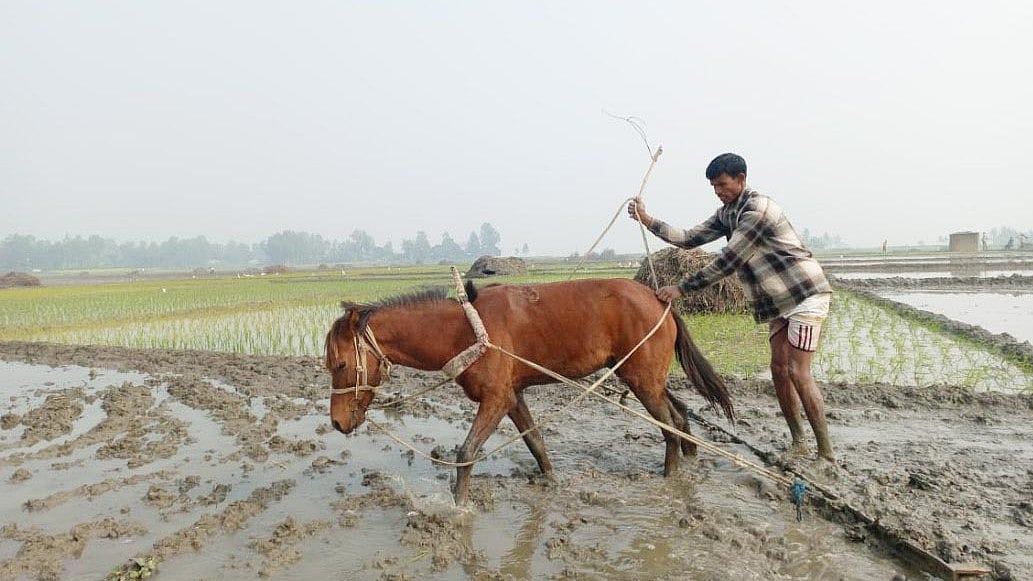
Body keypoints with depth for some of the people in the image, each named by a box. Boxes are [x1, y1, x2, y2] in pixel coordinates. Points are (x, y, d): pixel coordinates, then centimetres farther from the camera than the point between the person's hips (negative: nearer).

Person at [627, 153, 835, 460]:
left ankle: (826, 452, -5)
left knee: (798, 372, -12)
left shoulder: (757, 209, -21)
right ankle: (798, 443, 15)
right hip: (779, 301, 9)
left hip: (806, 294, -9)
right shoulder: (727, 213, 8)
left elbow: (726, 262, -24)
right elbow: (690, 238, 8)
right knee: (779, 369, 6)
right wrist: (648, 220, 0)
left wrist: (681, 288, -22)